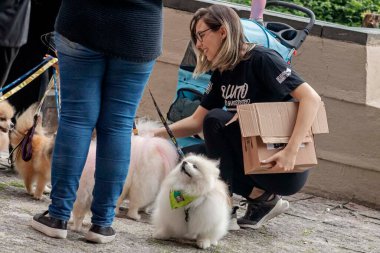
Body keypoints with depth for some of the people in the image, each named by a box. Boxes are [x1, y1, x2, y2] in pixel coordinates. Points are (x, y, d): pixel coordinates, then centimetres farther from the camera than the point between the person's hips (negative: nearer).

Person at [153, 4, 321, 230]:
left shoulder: (261, 60, -14)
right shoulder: (221, 74, 9)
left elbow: (311, 99, -22)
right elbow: (196, 121, 16)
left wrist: (291, 151, -30)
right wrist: (155, 135, 3)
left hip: (286, 170, -8)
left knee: (217, 120, -20)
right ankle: (262, 197, -1)